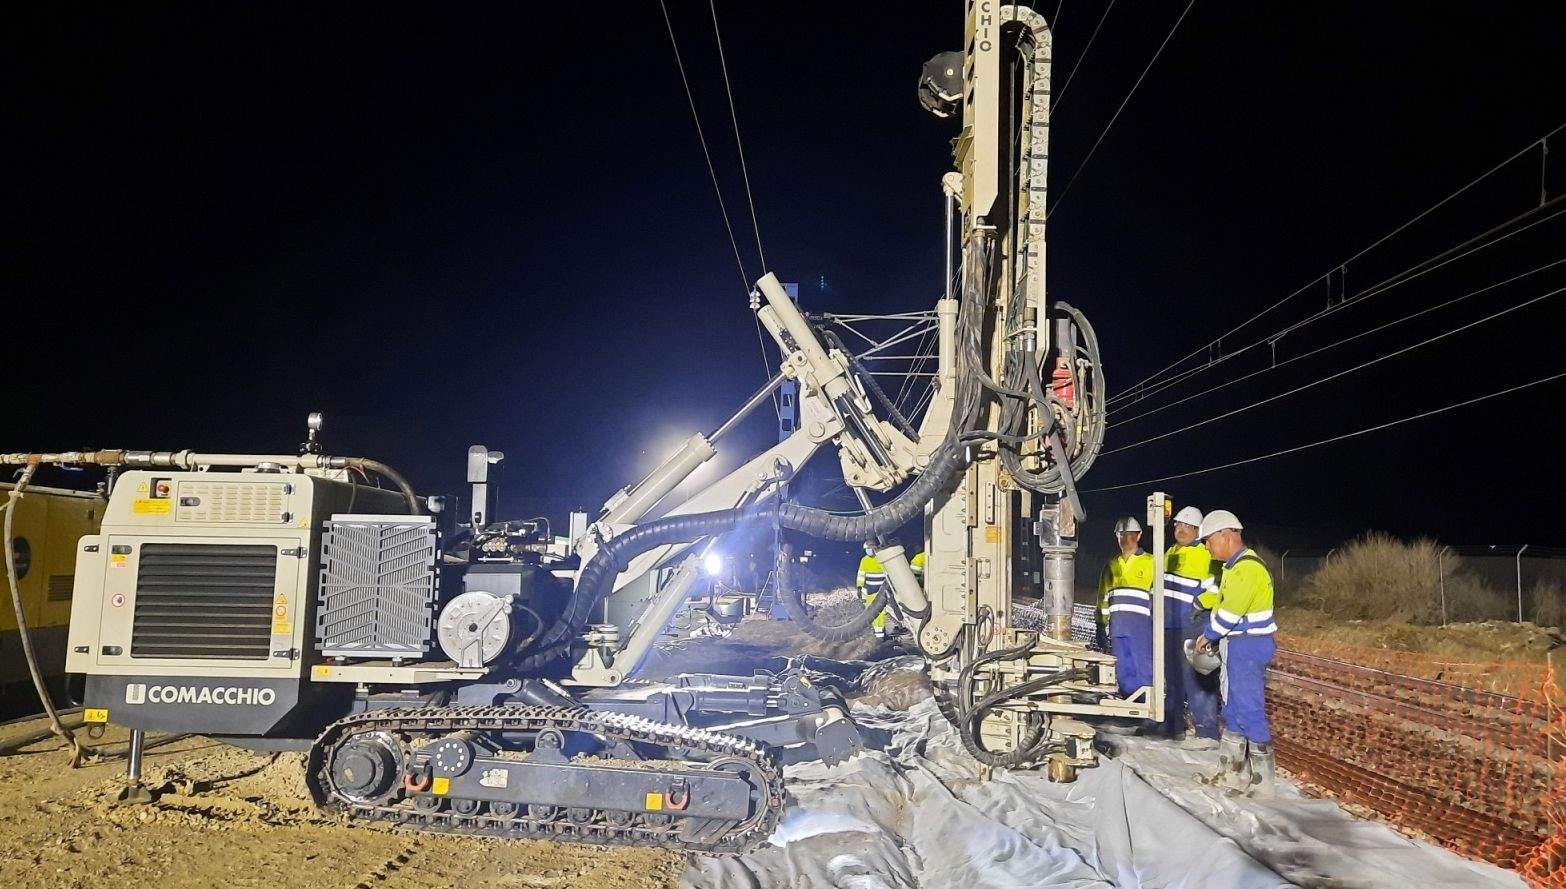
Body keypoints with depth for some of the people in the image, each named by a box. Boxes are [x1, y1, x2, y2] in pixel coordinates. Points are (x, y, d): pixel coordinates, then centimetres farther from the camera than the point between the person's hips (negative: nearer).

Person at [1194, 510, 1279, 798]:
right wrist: (1212, 636, 7)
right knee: (1233, 709, 15)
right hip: (1237, 646, 11)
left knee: (1250, 712, -7)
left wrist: (1208, 636, -7)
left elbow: (1230, 613, -20)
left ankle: (1262, 783, -1)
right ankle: (1232, 774, 25)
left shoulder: (1247, 568, -19)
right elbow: (1223, 604, 17)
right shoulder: (1235, 566, 14)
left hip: (1248, 647, -11)